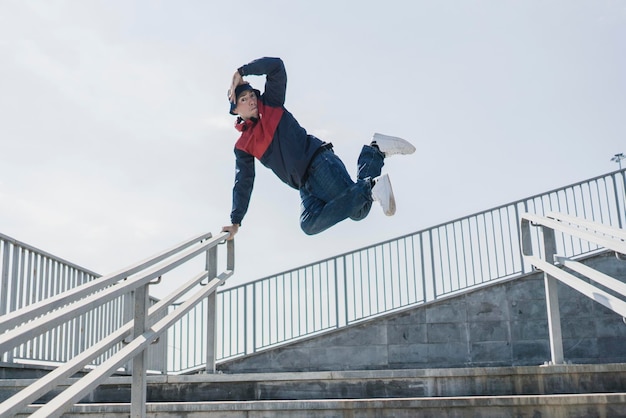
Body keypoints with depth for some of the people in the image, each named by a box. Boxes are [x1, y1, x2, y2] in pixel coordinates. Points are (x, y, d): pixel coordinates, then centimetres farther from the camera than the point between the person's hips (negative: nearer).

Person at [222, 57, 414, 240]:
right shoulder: (243, 147, 14)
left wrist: (240, 72, -1)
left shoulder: (270, 105, 6)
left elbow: (276, 65, 0)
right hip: (307, 187, 6)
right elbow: (243, 184, 15)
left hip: (319, 162, -6)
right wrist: (235, 222, 11)